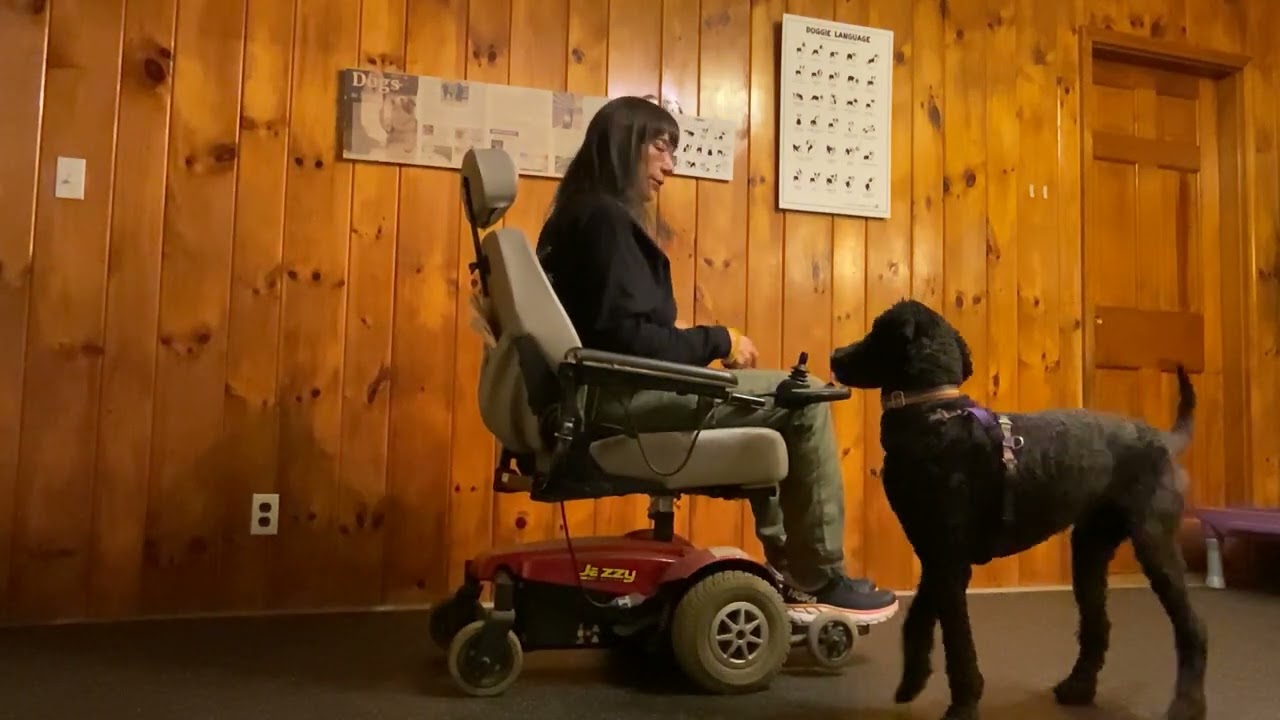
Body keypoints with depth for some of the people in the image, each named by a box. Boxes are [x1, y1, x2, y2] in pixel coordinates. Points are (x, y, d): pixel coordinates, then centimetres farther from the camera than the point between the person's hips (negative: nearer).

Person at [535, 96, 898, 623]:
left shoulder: (585, 215, 19)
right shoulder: (605, 219, -13)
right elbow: (627, 337, -22)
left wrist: (706, 348, 7)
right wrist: (718, 342, -11)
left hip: (615, 392, 11)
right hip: (622, 397, -11)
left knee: (776, 402, 21)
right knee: (804, 400, -9)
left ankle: (791, 571, 21)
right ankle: (820, 582, 2)